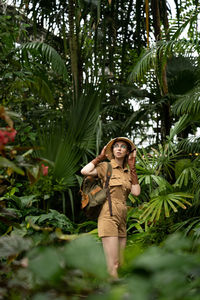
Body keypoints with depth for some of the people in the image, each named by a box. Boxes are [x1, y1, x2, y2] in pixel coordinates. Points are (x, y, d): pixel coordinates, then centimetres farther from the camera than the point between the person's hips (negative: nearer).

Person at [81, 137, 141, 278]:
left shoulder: (128, 172, 17)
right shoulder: (105, 166, 1)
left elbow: (136, 192, 2)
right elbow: (85, 171, -18)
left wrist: (132, 167, 4)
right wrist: (100, 157, -3)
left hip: (122, 219, 7)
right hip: (108, 216, -7)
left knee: (120, 264, 6)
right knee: (113, 265, -13)